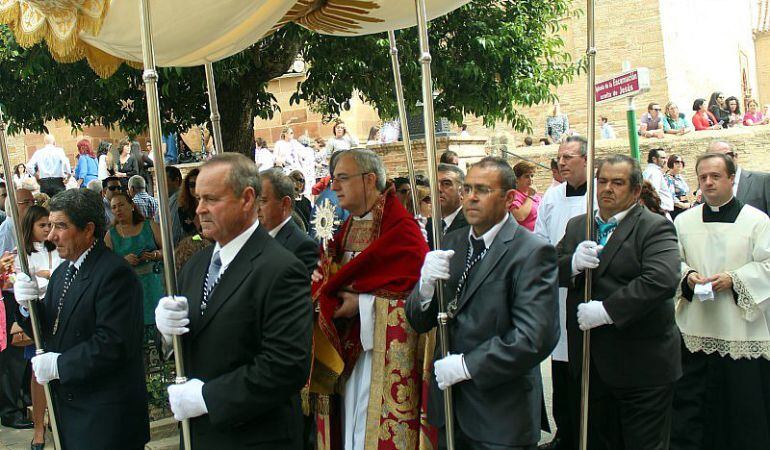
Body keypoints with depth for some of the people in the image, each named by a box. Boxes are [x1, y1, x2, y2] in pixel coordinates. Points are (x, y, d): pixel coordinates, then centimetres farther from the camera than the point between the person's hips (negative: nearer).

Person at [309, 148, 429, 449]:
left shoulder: (401, 228, -12)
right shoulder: (348, 227, 12)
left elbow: (416, 289, -17)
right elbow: (331, 276, 15)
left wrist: (363, 303, -15)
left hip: (385, 348, -7)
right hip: (347, 347, 7)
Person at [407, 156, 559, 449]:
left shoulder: (532, 252, -12)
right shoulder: (450, 244, 7)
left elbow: (536, 337, -22)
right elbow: (419, 323, 5)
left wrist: (468, 365, -18)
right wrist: (426, 285, -16)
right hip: (448, 403, 5)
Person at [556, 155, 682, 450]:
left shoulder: (655, 228, -9)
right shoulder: (576, 226, 11)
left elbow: (662, 279, -25)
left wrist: (606, 310, -24)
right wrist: (573, 263, -17)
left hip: (640, 368, -5)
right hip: (591, 364, 5)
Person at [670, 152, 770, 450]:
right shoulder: (684, 221, 9)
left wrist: (734, 279, -15)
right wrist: (687, 275, -10)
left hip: (742, 328, -2)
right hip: (694, 329, 2)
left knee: (743, 402, 5)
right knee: (689, 400, 4)